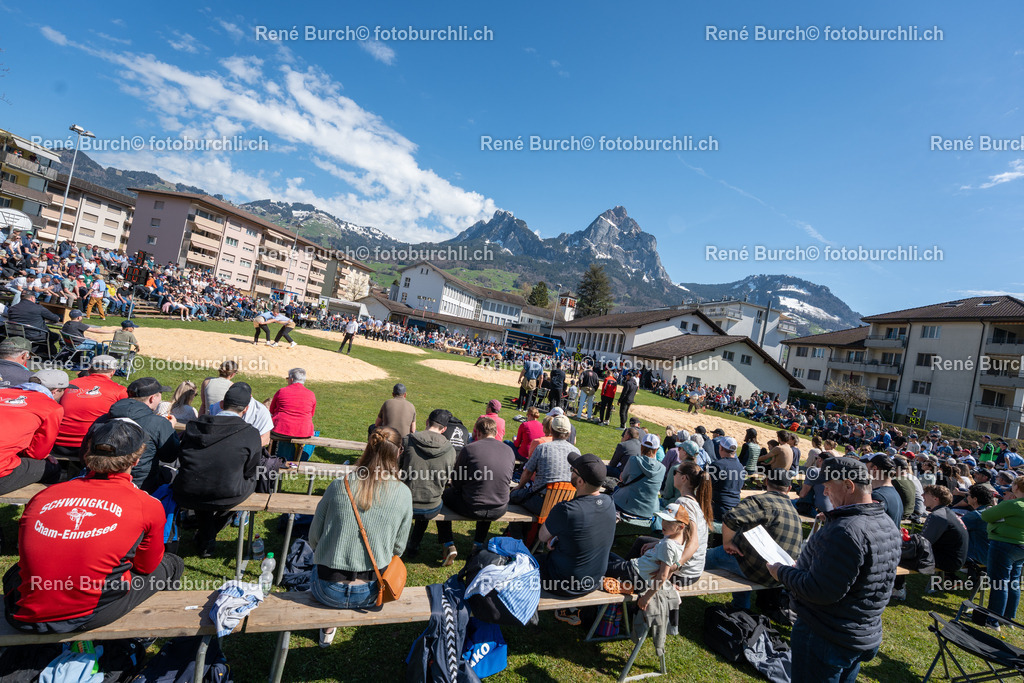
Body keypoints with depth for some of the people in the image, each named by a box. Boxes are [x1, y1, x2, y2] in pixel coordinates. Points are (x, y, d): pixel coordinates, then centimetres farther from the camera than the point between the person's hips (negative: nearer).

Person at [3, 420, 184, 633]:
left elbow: (26, 560, 16)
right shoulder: (148, 506, -8)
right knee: (172, 564, 17)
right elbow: (146, 566, 8)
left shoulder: (43, 495, 1)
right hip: (89, 617, -4)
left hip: (24, 618, 4)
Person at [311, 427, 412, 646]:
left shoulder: (339, 486, -14)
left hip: (328, 592, 0)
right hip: (371, 594, 0)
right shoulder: (403, 494, -13)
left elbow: (314, 538, -2)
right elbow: (398, 549, -1)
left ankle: (327, 626, 35)